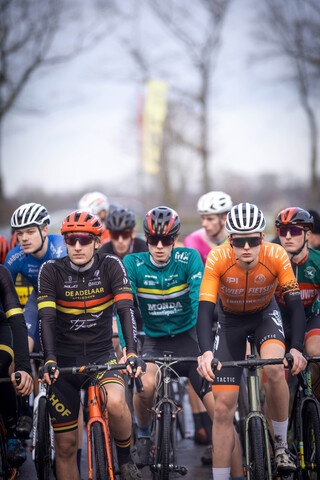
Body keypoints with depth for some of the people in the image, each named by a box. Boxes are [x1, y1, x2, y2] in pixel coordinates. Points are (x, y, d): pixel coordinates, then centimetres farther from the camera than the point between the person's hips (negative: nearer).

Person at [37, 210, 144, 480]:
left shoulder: (111, 266, -7)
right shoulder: (51, 270, -7)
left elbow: (126, 309, -18)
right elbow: (47, 318, -17)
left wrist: (132, 352, -34)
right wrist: (50, 360, -33)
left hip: (102, 354, -1)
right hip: (65, 360, 1)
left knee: (115, 402, -32)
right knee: (66, 445, 2)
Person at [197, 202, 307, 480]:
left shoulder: (277, 257, -28)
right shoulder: (217, 259, -30)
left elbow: (295, 304, -27)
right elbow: (204, 310, -34)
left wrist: (296, 349, -42)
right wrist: (206, 352, -50)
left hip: (265, 314, 0)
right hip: (231, 320, 0)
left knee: (275, 368, -32)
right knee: (224, 406, -6)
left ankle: (280, 444, -10)